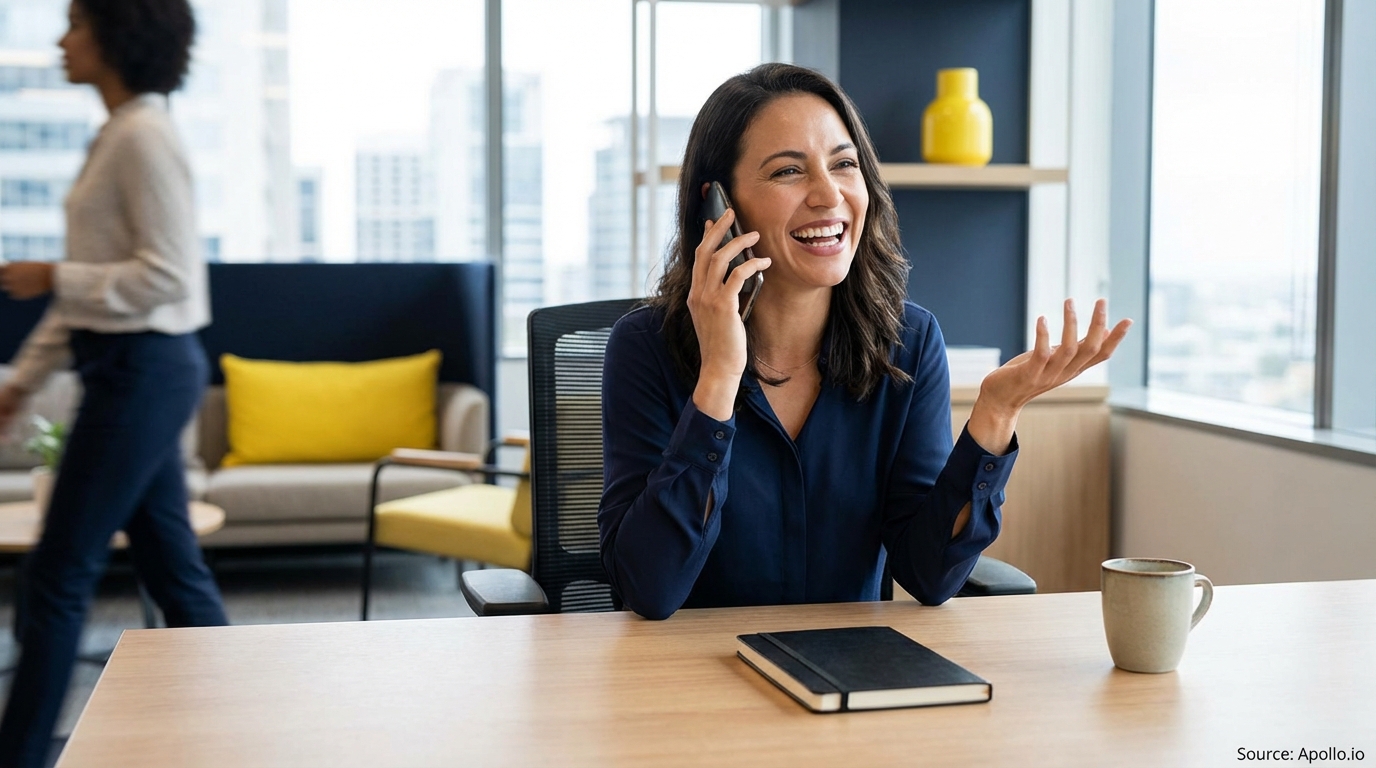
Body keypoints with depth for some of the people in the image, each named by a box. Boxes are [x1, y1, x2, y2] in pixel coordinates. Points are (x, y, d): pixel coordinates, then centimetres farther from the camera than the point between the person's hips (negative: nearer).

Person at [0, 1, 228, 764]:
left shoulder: (144, 137, -15)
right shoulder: (117, 135, 15)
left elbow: (164, 275, -21)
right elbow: (94, 279, 18)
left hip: (143, 368, -10)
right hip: (131, 367, 10)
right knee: (171, 565, 13)